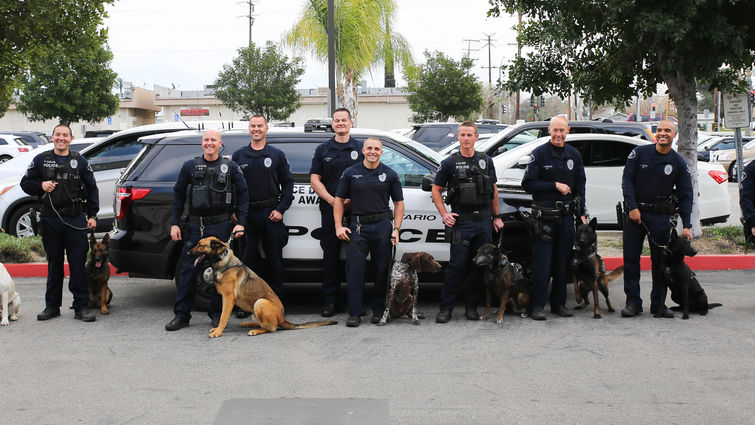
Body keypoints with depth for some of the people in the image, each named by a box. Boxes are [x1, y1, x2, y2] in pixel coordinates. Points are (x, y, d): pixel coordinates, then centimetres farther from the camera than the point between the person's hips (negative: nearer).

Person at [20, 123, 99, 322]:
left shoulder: (80, 161, 7)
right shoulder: (41, 160, 9)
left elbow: (91, 189, 11)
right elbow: (25, 183, 13)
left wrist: (92, 215, 4)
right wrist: (41, 185, -8)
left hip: (76, 220, -1)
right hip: (50, 220, 1)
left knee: (79, 264, -3)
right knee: (54, 264, 9)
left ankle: (81, 307, 2)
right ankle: (52, 306, 18)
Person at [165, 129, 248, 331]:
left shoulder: (230, 167, 4)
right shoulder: (190, 166, 8)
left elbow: (243, 194, 5)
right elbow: (178, 195, 10)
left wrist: (240, 222, -4)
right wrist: (174, 223, 3)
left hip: (221, 226, -1)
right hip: (195, 226, 1)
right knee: (188, 270, 1)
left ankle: (217, 314, 15)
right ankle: (181, 315, 8)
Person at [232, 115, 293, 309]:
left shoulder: (277, 155, 7)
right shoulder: (238, 156, 10)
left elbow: (287, 183, 6)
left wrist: (281, 209, -4)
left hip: (271, 214, -1)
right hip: (246, 214, 1)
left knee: (274, 259, 2)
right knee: (247, 258, 2)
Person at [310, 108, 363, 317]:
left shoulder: (361, 148, 8)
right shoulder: (323, 150, 12)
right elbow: (315, 180, 7)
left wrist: (351, 200, -10)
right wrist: (332, 200, -7)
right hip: (329, 209, 1)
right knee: (330, 255, 1)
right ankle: (329, 300, 6)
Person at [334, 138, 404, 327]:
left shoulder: (389, 174, 7)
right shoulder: (350, 173, 6)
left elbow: (399, 203, 9)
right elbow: (339, 200, 9)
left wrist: (396, 229, -1)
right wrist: (339, 226, -2)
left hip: (382, 226, 0)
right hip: (357, 226, 0)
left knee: (382, 269, 5)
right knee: (354, 269, -5)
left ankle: (379, 311, 17)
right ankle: (354, 313, -1)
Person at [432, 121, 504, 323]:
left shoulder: (486, 161, 10)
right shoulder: (449, 163, 0)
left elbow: (493, 190, 18)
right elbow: (436, 190, 5)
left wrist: (497, 217, 14)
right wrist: (444, 214, -5)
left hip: (484, 222, 4)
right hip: (461, 221, -3)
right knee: (457, 265, -6)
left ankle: (471, 306, 15)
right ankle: (446, 308, 2)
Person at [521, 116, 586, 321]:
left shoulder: (574, 155, 11)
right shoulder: (539, 153, -3)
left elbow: (580, 187, 18)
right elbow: (528, 184, -9)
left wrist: (581, 214, 11)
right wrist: (555, 185, -13)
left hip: (566, 215, 5)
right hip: (545, 216, -4)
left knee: (563, 262, 8)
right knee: (542, 263, -6)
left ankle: (559, 304, 17)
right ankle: (537, 306, 0)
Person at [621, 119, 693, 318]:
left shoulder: (679, 163, 1)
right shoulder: (639, 153, -2)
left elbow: (685, 195, 2)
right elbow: (627, 180, -3)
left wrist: (686, 226, -5)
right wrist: (633, 207, -14)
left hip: (661, 216, 0)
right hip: (635, 212, 0)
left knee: (661, 260, 3)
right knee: (631, 258, 1)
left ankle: (658, 304, 13)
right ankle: (633, 302, 9)